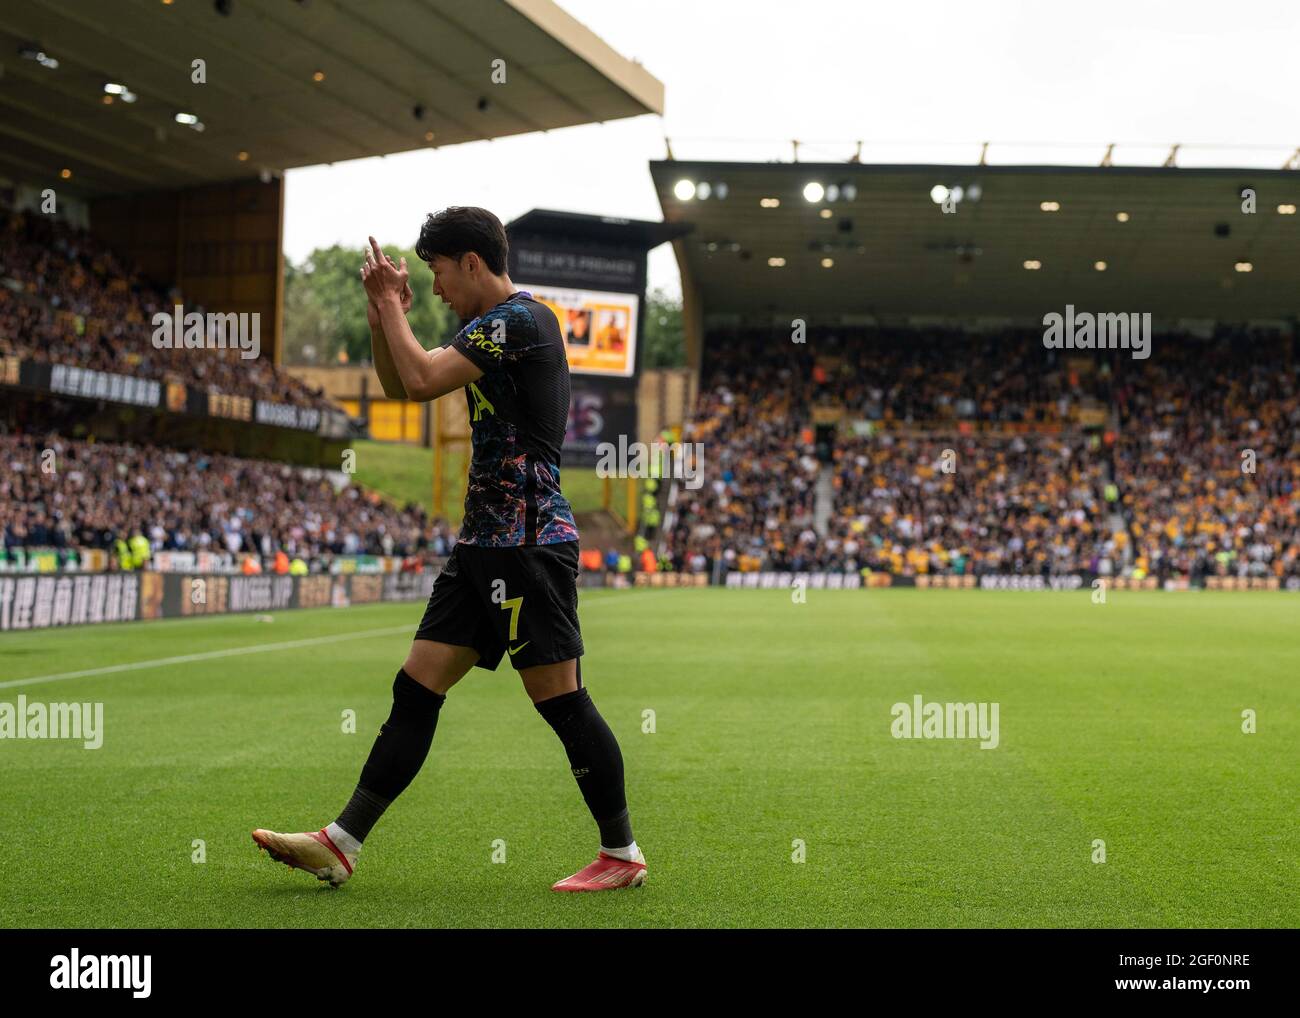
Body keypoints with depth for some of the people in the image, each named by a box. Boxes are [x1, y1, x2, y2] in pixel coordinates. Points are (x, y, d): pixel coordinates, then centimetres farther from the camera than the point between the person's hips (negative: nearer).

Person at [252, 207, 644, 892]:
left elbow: (422, 379, -20)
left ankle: (623, 854, 8)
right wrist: (384, 313, 9)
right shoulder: (488, 327, 19)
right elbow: (397, 386, 25)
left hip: (529, 541, -10)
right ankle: (340, 844, 9)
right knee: (416, 689, 6)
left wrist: (391, 304, -5)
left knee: (559, 699, -5)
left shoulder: (520, 319, -12)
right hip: (484, 545, 10)